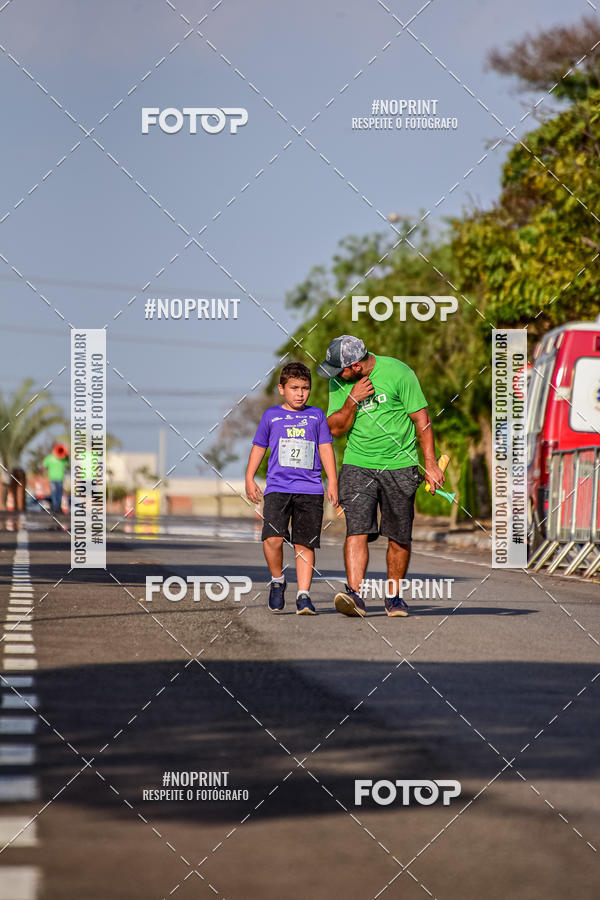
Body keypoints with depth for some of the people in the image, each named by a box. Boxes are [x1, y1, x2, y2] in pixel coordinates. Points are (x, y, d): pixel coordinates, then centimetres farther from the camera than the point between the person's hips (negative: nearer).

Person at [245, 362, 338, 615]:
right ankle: (277, 581, 5)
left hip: (310, 490, 1)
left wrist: (333, 482, 7)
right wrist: (249, 479, 9)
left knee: (305, 544, -3)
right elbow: (258, 447, 17)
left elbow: (326, 449, 14)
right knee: (273, 538, -18)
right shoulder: (272, 416, 11)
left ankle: (303, 595, 1)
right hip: (277, 487, -1)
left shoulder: (316, 415, 12)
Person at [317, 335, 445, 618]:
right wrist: (353, 399, -14)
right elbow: (335, 428, 3)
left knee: (399, 537, 4)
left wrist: (430, 463, -7)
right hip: (358, 465, 2)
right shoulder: (340, 382, 1)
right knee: (356, 530, -15)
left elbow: (421, 419, -5)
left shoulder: (398, 373, -10)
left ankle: (394, 595, 19)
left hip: (399, 465, -2)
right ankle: (354, 593, -24)